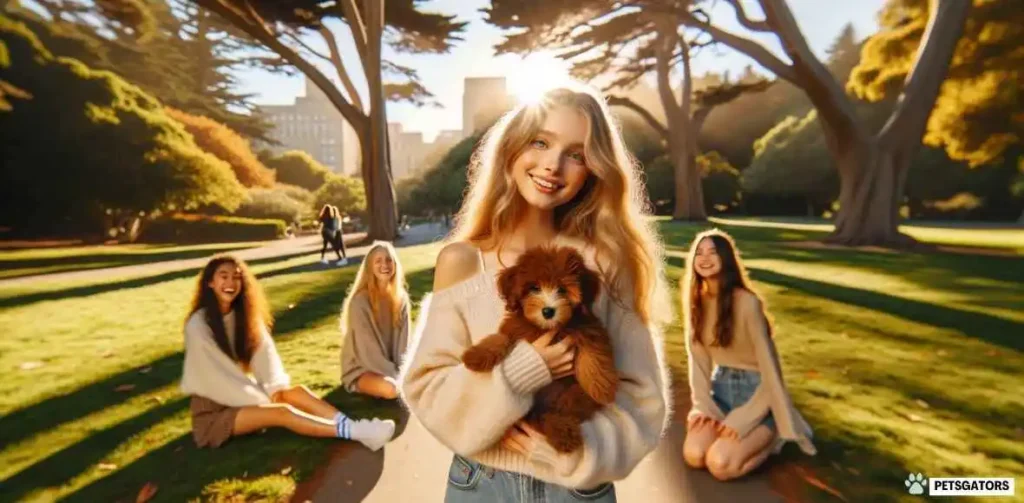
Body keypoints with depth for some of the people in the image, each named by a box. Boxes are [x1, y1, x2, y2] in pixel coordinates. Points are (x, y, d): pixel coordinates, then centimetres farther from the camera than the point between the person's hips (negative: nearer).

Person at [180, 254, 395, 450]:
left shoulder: (243, 315, 4)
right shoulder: (198, 325, -16)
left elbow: (264, 352, -4)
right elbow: (215, 375, -19)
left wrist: (275, 388, -21)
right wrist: (262, 401, -19)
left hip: (241, 396, 6)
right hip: (213, 410, -6)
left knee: (295, 392, -20)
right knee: (281, 412, -29)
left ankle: (352, 426, -38)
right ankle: (354, 432, -43)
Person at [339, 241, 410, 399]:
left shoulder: (401, 298, -1)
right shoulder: (360, 301, -19)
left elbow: (403, 340, -2)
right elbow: (367, 347, -20)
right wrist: (394, 374, -20)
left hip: (391, 366, 5)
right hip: (361, 369, -5)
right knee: (392, 388, -32)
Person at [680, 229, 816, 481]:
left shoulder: (747, 302, -22)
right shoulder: (695, 300, -3)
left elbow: (768, 361, -18)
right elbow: (697, 356, 2)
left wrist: (741, 420, -18)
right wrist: (702, 405, -8)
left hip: (755, 389, -5)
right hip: (721, 386, 5)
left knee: (720, 464, -19)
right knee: (693, 455, -14)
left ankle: (770, 436, 8)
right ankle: (729, 433, 15)